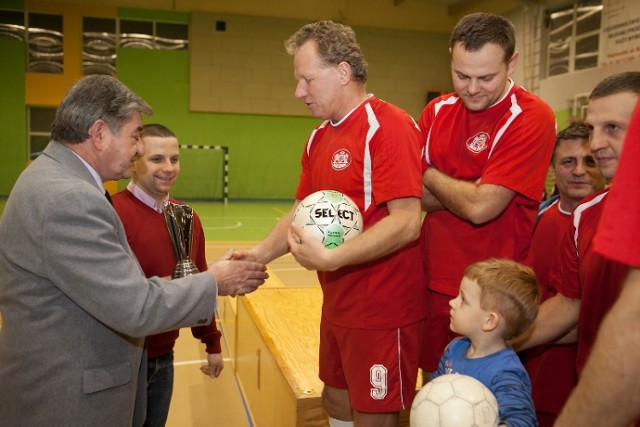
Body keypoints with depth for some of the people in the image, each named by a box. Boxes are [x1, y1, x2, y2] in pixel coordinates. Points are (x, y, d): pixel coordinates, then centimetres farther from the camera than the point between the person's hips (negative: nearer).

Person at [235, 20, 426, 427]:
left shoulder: (389, 126, -16)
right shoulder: (318, 138, 10)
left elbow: (406, 223, -24)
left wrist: (330, 258, -29)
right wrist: (259, 254, -2)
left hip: (382, 311, -8)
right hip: (337, 306, 8)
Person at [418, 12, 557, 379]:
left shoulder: (532, 118, -15)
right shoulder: (437, 111, 3)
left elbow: (481, 207, -22)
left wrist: (430, 176, -8)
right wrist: (467, 192, -16)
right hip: (433, 283, 5)